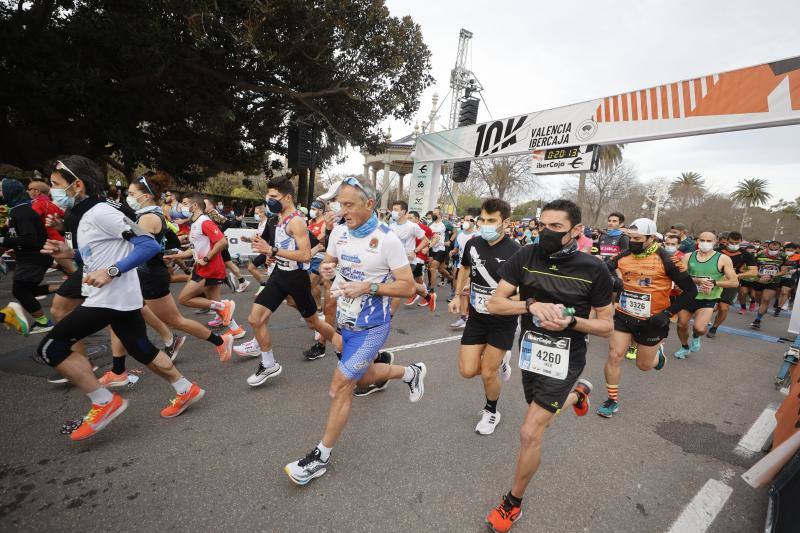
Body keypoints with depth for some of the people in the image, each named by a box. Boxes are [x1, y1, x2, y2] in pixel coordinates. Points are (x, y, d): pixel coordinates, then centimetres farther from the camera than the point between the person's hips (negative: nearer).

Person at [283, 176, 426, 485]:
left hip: (370, 327, -7)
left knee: (340, 386, -3)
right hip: (345, 320, 7)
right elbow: (328, 263, 12)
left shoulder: (387, 239, -20)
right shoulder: (339, 231, -2)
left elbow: (407, 287, -17)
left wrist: (367, 287, -28)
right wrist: (326, 269, -12)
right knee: (363, 376, 24)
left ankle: (321, 457, 17)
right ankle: (411, 372, 49)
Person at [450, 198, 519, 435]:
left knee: (487, 374, 2)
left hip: (502, 321, -4)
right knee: (467, 371, 1)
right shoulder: (472, 244, -4)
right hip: (476, 317, 4)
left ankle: (491, 412, 34)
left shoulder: (515, 251, -20)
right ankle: (499, 360, 34)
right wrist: (457, 296, 10)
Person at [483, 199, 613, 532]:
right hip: (530, 351, 4)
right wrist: (531, 304, -29)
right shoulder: (525, 257, -11)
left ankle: (513, 503, 18)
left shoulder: (593, 270, -15)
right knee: (543, 416, 26)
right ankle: (578, 392, 58)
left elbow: (606, 326, -6)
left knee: (530, 433, -8)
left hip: (564, 358, -4)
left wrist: (571, 321, -25)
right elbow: (494, 304, -12)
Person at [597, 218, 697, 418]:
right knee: (614, 356, -3)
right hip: (623, 316, 3)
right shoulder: (624, 255, -3)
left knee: (644, 365, 13)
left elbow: (690, 290, -7)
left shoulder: (666, 259, -13)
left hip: (651, 321, -2)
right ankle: (612, 400, 15)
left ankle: (658, 351, 49)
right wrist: (612, 280, -13)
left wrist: (668, 313, -14)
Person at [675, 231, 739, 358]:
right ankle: (685, 347, 42)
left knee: (700, 328, -20)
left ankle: (695, 337, 17)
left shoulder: (723, 259, -7)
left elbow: (734, 282, -7)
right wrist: (697, 280, -24)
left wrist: (714, 283, -21)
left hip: (707, 300, -3)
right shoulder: (688, 257, -2)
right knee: (682, 325, 14)